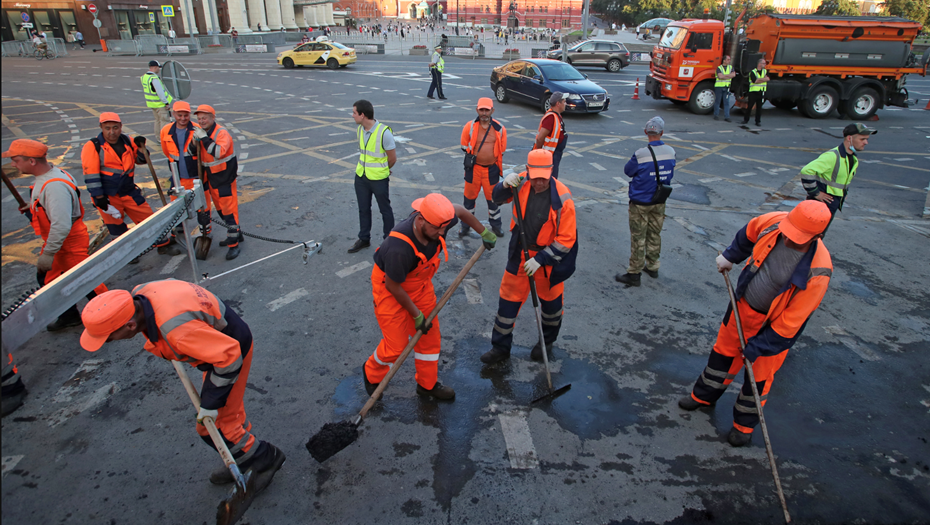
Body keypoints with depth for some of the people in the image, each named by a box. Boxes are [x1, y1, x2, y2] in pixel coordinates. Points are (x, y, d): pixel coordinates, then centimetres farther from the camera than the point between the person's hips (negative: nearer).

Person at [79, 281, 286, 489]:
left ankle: (265, 458, 24)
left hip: (233, 352, -9)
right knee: (230, 412, 23)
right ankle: (244, 461, 43)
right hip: (218, 340, 9)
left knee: (214, 426, 3)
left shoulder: (177, 329, -42)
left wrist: (212, 401, -21)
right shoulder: (136, 296, -16)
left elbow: (230, 355, -34)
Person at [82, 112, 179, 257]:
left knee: (147, 216, 7)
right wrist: (98, 197, -16)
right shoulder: (93, 146, -12)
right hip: (107, 195, -4)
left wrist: (141, 147, -8)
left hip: (129, 191, 4)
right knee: (116, 226, 7)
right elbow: (90, 175, -13)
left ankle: (164, 245, 20)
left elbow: (141, 160, 13)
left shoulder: (127, 141, 2)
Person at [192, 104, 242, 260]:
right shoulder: (202, 132, 6)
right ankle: (236, 235, 34)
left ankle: (234, 244, 1)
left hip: (225, 179, -9)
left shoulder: (222, 133, -19)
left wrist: (204, 138, -35)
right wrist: (195, 144, -9)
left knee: (229, 210, -5)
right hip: (211, 179, 9)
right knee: (220, 209, 18)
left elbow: (219, 152, -36)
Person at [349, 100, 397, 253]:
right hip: (361, 176, 6)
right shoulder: (360, 130, -2)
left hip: (379, 179, -6)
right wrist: (366, 168, 13)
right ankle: (364, 239, 31)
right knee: (363, 209, 16)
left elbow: (392, 158, -12)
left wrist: (381, 170, 3)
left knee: (385, 209, 11)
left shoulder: (384, 132, -22)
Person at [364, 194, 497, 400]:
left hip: (420, 284, 7)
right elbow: (393, 285, -25)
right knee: (396, 344, -2)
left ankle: (427, 384, 34)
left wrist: (484, 232, 10)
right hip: (390, 286, -7)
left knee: (430, 335, 13)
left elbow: (460, 211, 1)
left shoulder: (437, 222, -24)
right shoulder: (400, 249, -41)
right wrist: (416, 314, -14)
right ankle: (371, 374, 31)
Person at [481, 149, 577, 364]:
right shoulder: (522, 182, -13)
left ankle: (547, 342, 45)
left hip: (550, 257, -3)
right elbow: (498, 198, 2)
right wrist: (505, 185, -22)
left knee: (550, 302, 18)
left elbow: (565, 240, -22)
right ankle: (501, 347, 27)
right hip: (520, 254, 4)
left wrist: (539, 260, -24)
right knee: (508, 299, 9)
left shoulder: (562, 199, -25)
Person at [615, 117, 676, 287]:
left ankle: (634, 274, 10)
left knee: (638, 238, 3)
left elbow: (628, 170, -6)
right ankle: (652, 267, 33)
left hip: (640, 204, -5)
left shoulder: (641, 154, -23)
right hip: (660, 202, 5)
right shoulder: (670, 151, -7)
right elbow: (670, 175, 6)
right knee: (655, 235, 19)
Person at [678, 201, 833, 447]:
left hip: (775, 324, -5)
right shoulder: (774, 222, -23)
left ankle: (744, 424, 36)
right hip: (743, 305, 5)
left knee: (759, 375, 12)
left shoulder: (817, 272, -34)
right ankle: (704, 396, 45)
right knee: (724, 351, 21)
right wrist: (730, 256, 15)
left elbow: (792, 321, -26)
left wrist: (755, 348, -19)